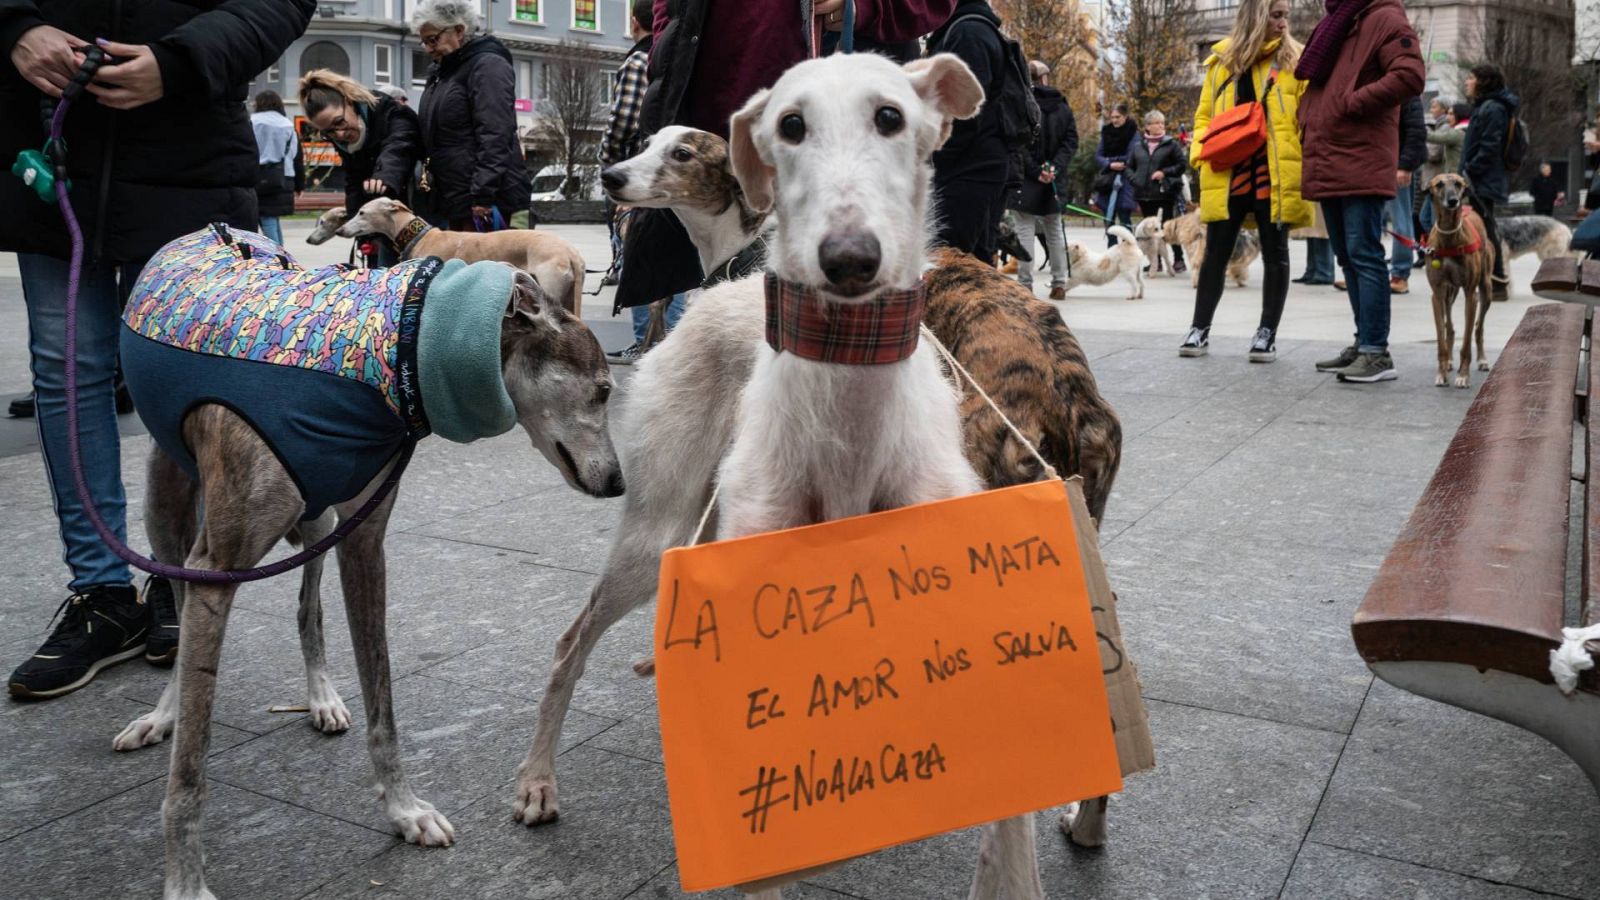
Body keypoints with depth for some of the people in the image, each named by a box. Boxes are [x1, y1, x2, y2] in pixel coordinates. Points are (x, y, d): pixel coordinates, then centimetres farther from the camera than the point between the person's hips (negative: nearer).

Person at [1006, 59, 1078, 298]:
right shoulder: (1062, 106, 6)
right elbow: (1071, 141, 0)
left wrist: (1034, 171, -12)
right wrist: (1055, 168, -8)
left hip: (1025, 179, -4)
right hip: (1053, 180, 5)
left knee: (1025, 230, 0)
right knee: (1054, 231, 14)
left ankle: (1025, 284, -2)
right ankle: (1059, 284, 16)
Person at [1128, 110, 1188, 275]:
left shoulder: (1171, 144, 0)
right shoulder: (1138, 146, 10)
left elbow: (1183, 164, -3)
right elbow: (1129, 167, 15)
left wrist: (1165, 172, -13)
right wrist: (1134, 180, -1)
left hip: (1166, 192, -4)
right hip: (1144, 193, 4)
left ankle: (1178, 260, 7)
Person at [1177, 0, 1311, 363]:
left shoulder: (1294, 58, 5)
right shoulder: (1222, 58, 10)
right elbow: (1204, 114, 14)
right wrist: (1201, 149, -3)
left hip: (1276, 173, -1)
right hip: (1228, 170, 1)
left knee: (1274, 253, 4)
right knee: (1216, 252, 4)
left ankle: (1267, 333, 12)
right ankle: (1200, 327, 13)